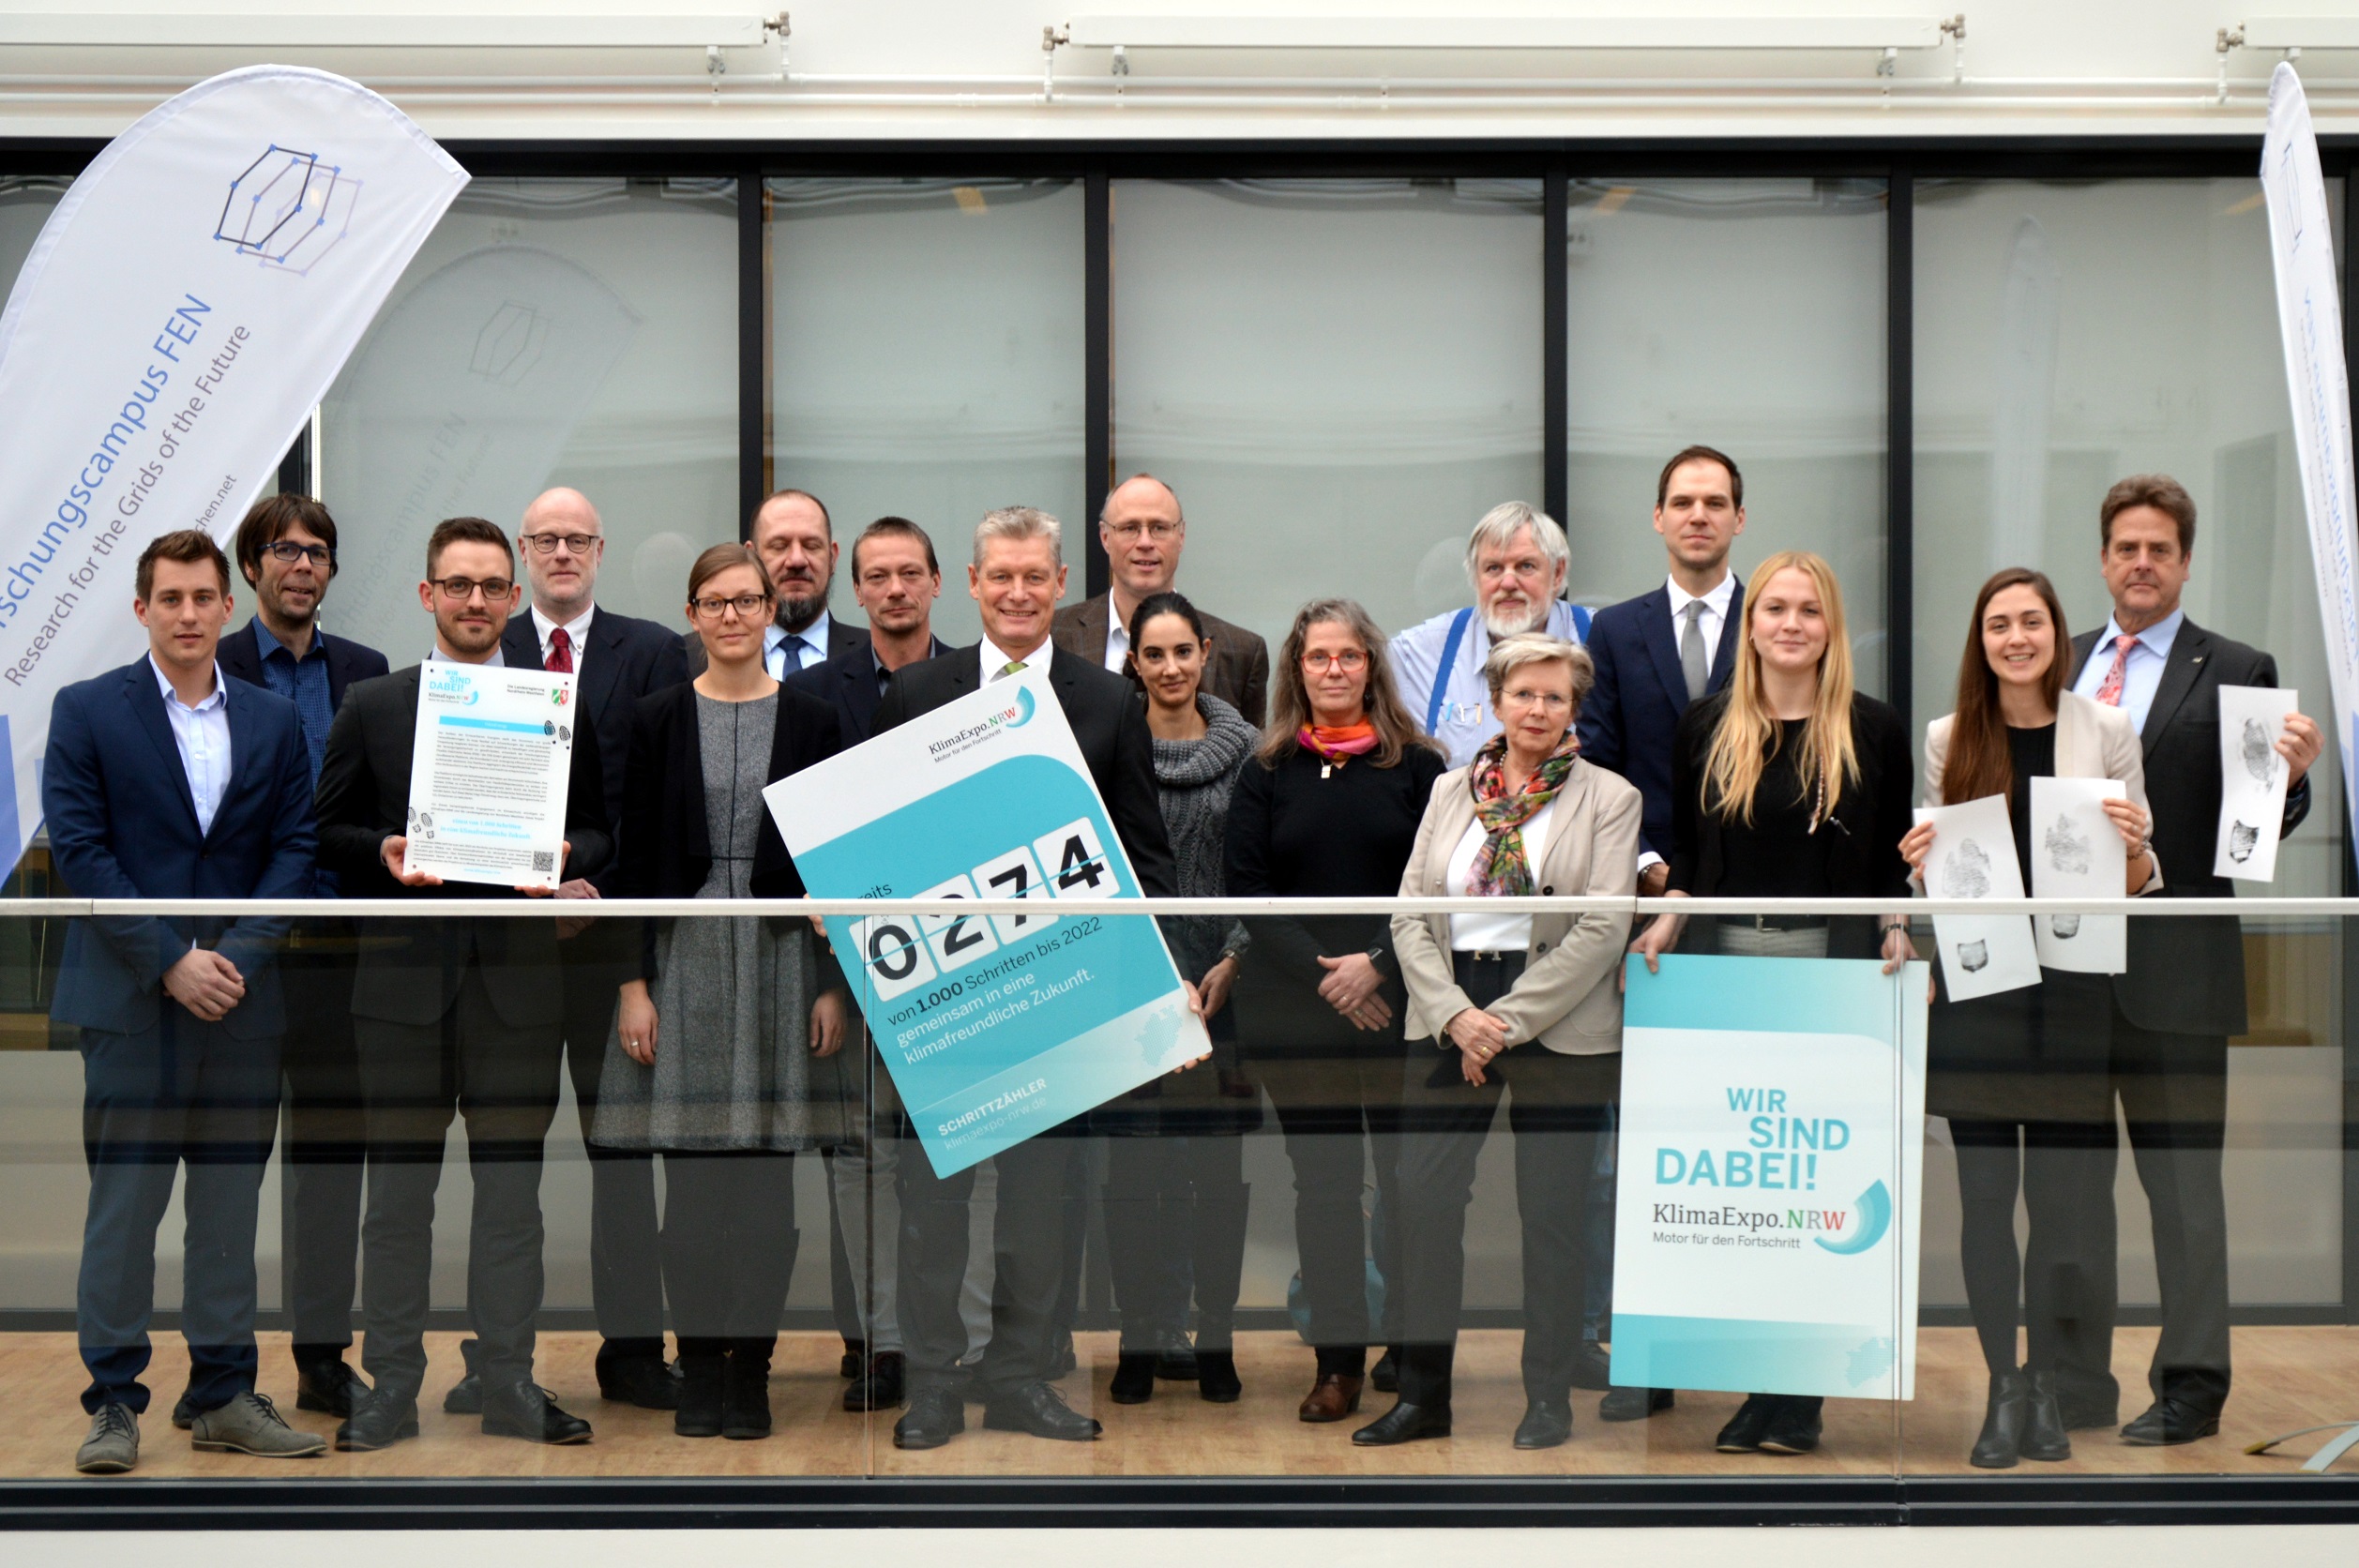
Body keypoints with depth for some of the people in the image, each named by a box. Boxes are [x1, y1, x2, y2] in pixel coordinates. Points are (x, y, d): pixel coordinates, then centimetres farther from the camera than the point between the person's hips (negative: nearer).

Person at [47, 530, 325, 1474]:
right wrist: (171, 963, -13)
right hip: (129, 998, -3)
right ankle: (113, 1402, 6)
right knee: (124, 1201, -1)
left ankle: (224, 1395, 14)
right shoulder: (86, 712, 1)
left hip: (243, 999, 3)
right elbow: (79, 848, -6)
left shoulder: (273, 721, 10)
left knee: (232, 1201, 7)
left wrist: (240, 955, -9)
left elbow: (295, 849, 5)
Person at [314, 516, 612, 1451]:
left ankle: (509, 1384, 15)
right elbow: (327, 830, 8)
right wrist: (383, 852, -12)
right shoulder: (370, 707, 7)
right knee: (398, 1190, 4)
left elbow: (599, 830, 11)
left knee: (513, 1187, 6)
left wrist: (566, 856, -10)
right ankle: (391, 1388, 12)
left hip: (519, 979, 1)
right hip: (405, 979, -1)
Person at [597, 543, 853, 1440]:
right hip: (685, 957, 0)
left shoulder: (812, 723, 4)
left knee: (767, 1168, 1)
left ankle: (752, 1365, 9)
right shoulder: (659, 721, 4)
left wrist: (837, 986, -1)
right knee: (693, 1168, 0)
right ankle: (700, 1361, 10)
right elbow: (634, 860, 3)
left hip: (782, 960, 0)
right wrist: (633, 983, -4)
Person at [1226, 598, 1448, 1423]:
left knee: (1406, 1175, 1)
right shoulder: (1267, 773, 8)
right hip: (1295, 1008, 1)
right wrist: (1320, 975, -9)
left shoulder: (1417, 766, 4)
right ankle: (1338, 1360, 9)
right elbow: (1248, 888, 1)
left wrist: (1378, 964, -12)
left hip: (1398, 1006, -1)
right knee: (1322, 1181, 4)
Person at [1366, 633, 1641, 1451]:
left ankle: (1548, 1397, 14)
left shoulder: (1610, 799, 0)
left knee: (1551, 1214, 2)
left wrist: (1508, 1021, -13)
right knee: (1424, 1200, -1)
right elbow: (1410, 915, 6)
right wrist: (1456, 1015, -9)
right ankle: (1423, 1392, 9)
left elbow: (1603, 929, -9)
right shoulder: (1451, 791, 11)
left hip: (1561, 1030, -3)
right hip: (1449, 1021, 3)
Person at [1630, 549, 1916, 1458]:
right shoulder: (1708, 726, 10)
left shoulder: (1873, 730, 6)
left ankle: (1793, 1391, 3)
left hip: (1833, 963, -2)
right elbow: (1684, 849, 14)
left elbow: (1893, 861, 8)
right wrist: (1669, 917, -2)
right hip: (1721, 956, 2)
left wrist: (1895, 931, -8)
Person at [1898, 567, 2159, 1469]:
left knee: (2065, 1200, 1)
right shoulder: (1948, 740, 6)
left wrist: (2134, 853, -15)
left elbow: (2141, 884, 6)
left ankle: (2044, 1383, 13)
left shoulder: (2107, 732, 3)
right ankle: (2001, 1387, 11)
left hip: (2075, 988, -1)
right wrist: (1920, 865, -8)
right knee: (1985, 1196, 2)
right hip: (1976, 987, 1)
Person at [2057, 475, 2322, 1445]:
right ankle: (2076, 1383, 21)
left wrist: (2291, 776, -23)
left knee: (2182, 1179, 3)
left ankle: (2191, 1386, 13)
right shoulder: (2059, 667, 13)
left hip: (2175, 967, -4)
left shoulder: (2236, 673, 0)